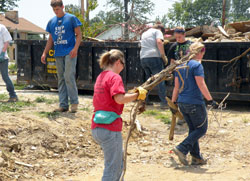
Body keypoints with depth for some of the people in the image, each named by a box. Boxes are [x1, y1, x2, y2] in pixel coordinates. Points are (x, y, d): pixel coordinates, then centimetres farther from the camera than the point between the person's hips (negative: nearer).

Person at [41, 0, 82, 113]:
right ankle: (63, 105, 10)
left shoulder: (71, 18, -1)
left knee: (69, 77, -14)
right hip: (58, 54, 6)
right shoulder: (51, 22, 13)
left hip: (69, 53, -5)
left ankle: (74, 102, -4)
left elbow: (79, 34, -2)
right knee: (61, 79, 7)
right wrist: (44, 53, 12)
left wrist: (75, 48, -16)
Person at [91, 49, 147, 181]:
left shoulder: (100, 77, 15)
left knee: (118, 164, 23)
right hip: (110, 129, -9)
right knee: (112, 169, -1)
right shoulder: (114, 77, -11)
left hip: (97, 128, 9)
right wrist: (137, 95, -14)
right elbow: (120, 99, -25)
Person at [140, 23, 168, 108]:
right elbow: (159, 42, -11)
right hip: (154, 57, -7)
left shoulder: (144, 33, 28)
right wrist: (163, 56, -10)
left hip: (143, 58, 7)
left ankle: (145, 100, 19)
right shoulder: (157, 31, 6)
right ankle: (164, 102, -11)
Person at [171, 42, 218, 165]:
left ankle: (196, 157, 15)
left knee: (193, 129, 15)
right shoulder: (197, 65, -12)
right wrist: (211, 100, -13)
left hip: (182, 103, 8)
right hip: (195, 102, -8)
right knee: (201, 129, 3)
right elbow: (201, 85, -17)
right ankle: (182, 149, -10)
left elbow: (176, 86, 13)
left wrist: (173, 102, 17)